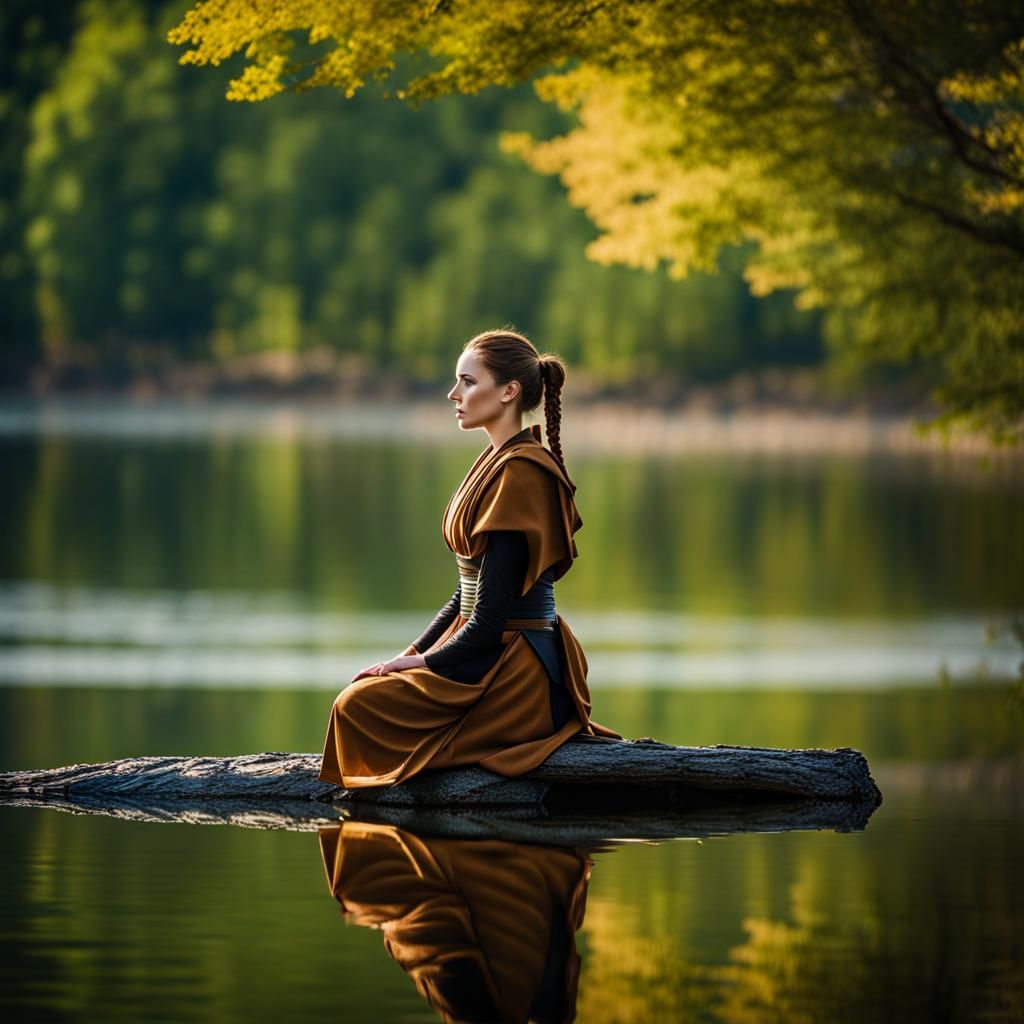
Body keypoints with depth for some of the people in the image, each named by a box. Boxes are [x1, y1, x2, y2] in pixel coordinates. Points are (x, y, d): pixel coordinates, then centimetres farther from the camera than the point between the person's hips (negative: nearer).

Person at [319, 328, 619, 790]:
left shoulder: (518, 474, -18)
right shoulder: (497, 462, 12)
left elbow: (490, 618, -20)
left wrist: (421, 663, -8)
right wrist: (411, 654, 8)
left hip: (517, 673, -10)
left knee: (357, 705, -13)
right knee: (359, 697, 9)